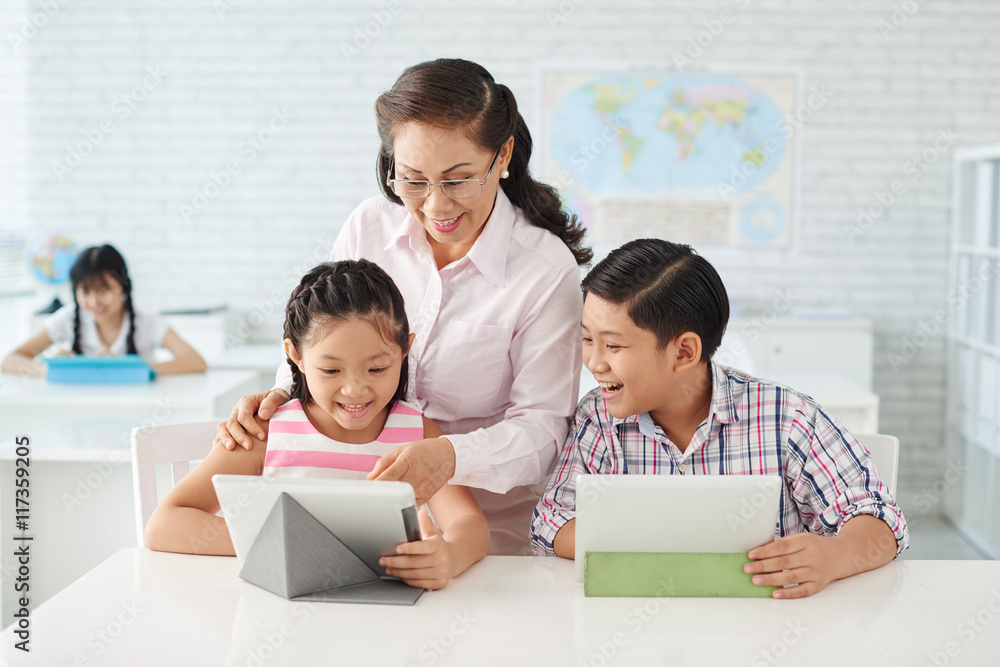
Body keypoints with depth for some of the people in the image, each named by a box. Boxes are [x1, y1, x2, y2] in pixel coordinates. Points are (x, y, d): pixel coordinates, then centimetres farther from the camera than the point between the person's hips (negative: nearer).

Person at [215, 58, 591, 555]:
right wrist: (281, 395, -8)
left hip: (488, 528, -3)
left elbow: (541, 427, -12)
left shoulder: (548, 271, -11)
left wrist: (452, 457, -31)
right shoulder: (368, 226, 1)